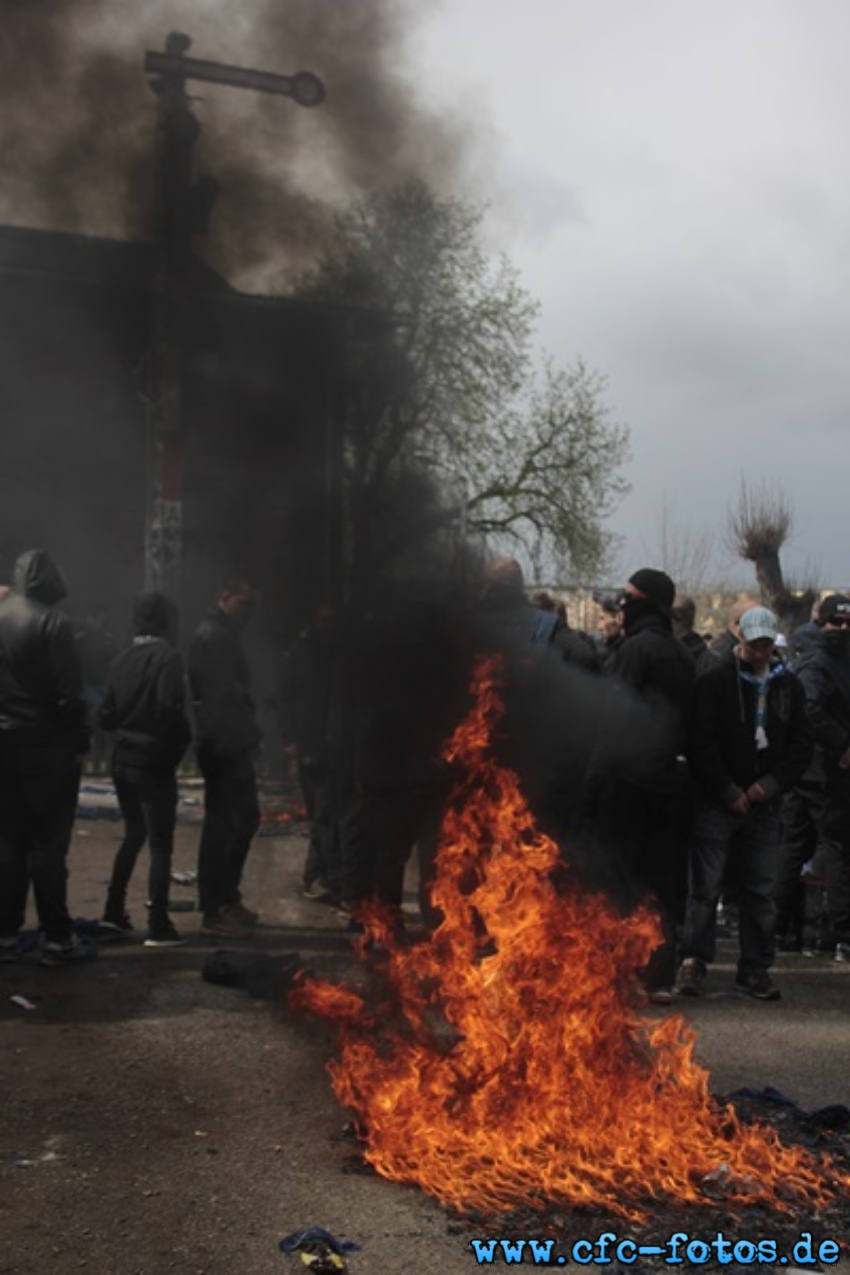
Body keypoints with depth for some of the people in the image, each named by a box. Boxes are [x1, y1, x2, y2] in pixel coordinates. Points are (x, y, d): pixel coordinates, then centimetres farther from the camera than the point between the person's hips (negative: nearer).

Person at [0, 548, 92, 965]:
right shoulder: (52, 622, -12)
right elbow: (69, 693, -15)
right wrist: (80, 743, -7)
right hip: (46, 746, -6)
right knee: (48, 843, -2)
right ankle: (56, 938, 3)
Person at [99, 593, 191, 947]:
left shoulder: (123, 659, 6)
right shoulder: (167, 657, -13)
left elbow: (106, 715, 5)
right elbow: (170, 708, -23)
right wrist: (182, 741, -6)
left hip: (123, 760, 7)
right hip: (154, 762, -7)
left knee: (134, 834, 21)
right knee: (160, 843, -1)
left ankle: (114, 911, 24)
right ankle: (158, 927, -1)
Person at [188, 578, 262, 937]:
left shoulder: (223, 636, 20)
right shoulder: (213, 636, -12)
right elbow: (218, 695, -21)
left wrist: (247, 737, 14)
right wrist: (230, 741, -22)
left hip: (230, 743, 10)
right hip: (223, 745, -10)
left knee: (245, 817, 16)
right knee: (222, 824, -5)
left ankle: (227, 898, 25)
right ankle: (214, 910, 2)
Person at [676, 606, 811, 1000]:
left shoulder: (788, 685, 9)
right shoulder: (716, 681, -5)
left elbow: (801, 744, 8)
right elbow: (701, 744, -8)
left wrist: (771, 783, -6)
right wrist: (729, 792, -10)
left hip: (764, 803, 4)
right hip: (716, 802, -4)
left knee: (761, 890, 8)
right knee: (705, 886, -1)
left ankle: (756, 968, 17)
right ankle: (694, 961, 8)